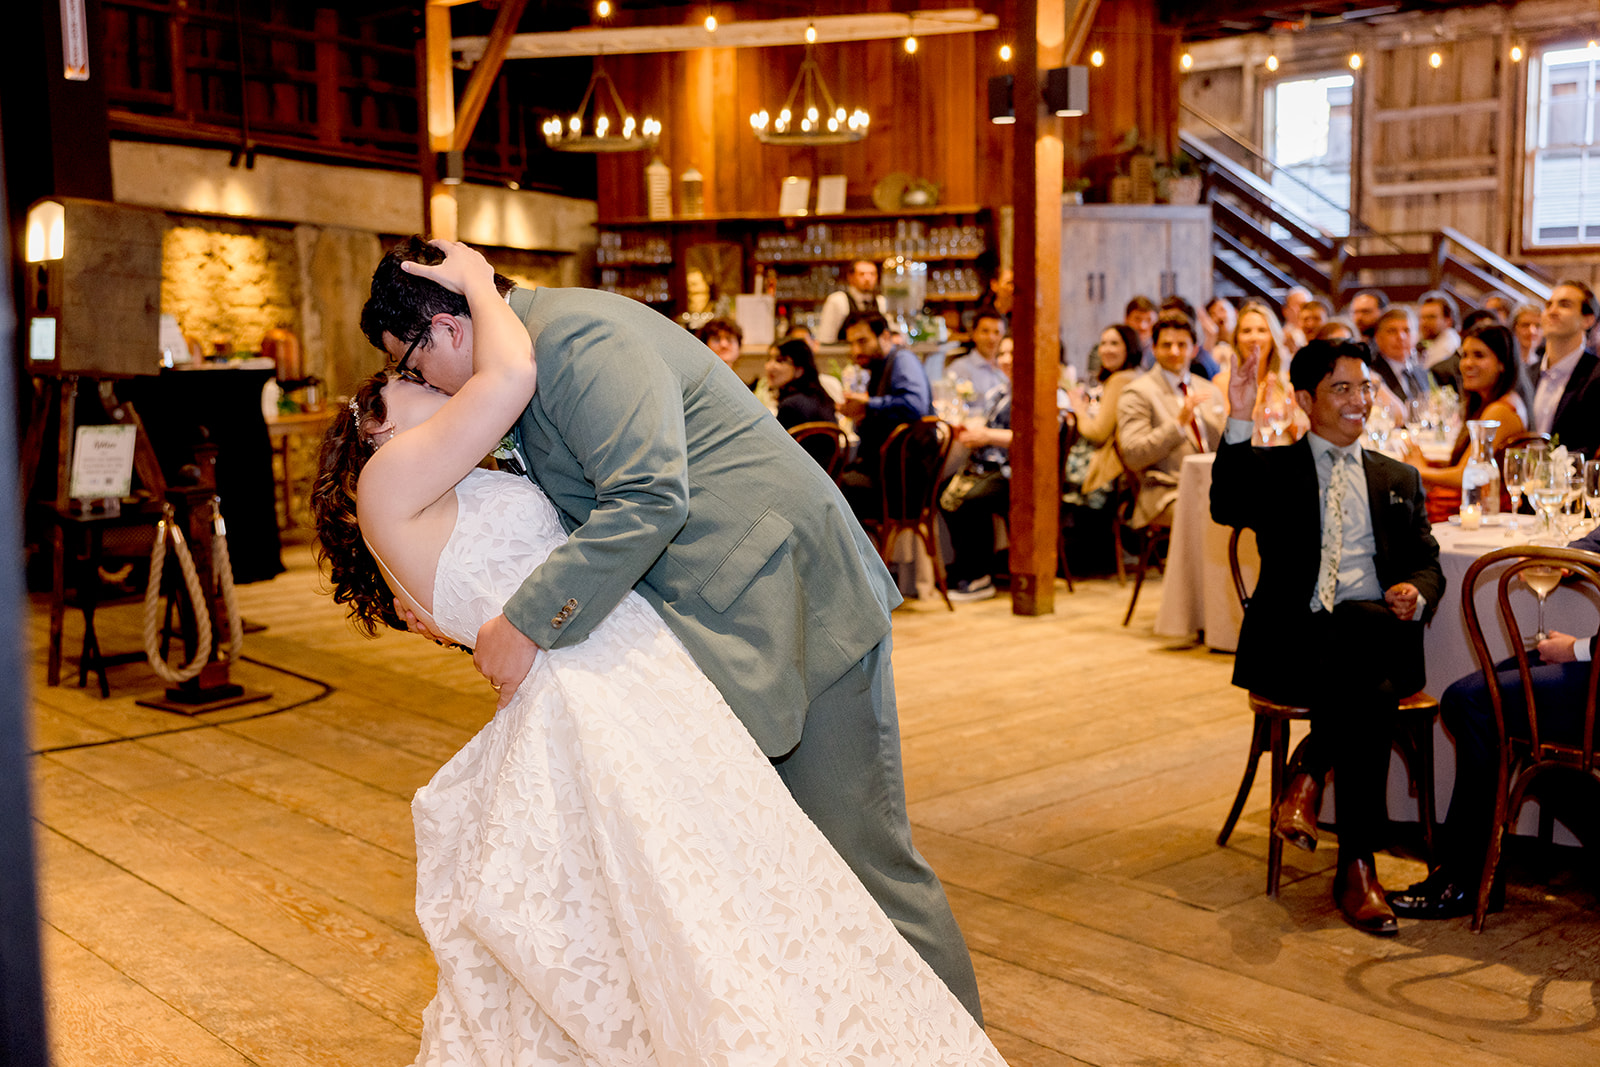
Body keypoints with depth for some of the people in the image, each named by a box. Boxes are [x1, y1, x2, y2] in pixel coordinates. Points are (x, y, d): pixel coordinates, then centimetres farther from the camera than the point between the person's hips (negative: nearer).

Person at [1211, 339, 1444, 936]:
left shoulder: (1398, 480, 24)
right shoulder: (1272, 469, 14)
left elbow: (1427, 565, 19)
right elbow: (1227, 509, -9)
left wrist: (1415, 593, -6)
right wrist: (1239, 424, -19)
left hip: (1376, 634, 3)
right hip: (1292, 645, -2)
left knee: (1369, 622, -35)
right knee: (1371, 697, -32)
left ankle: (1309, 774, -22)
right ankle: (1357, 868, -24)